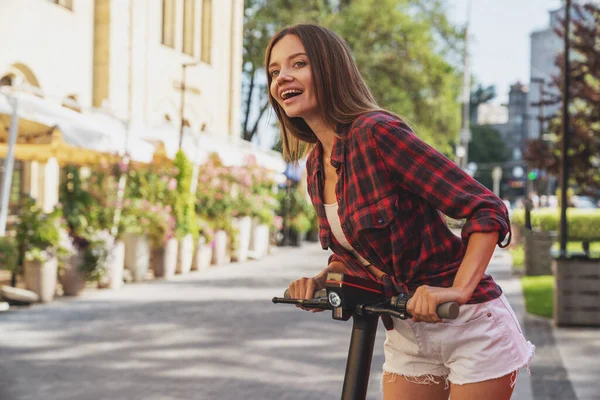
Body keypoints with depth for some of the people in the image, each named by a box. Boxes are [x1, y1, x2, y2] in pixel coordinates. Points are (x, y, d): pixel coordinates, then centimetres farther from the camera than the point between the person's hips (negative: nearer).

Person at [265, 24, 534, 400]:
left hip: (471, 329, -7)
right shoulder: (316, 165, 5)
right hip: (407, 337, 7)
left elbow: (487, 210, -21)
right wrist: (319, 280, -2)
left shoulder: (376, 131, -19)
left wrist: (458, 290, -32)